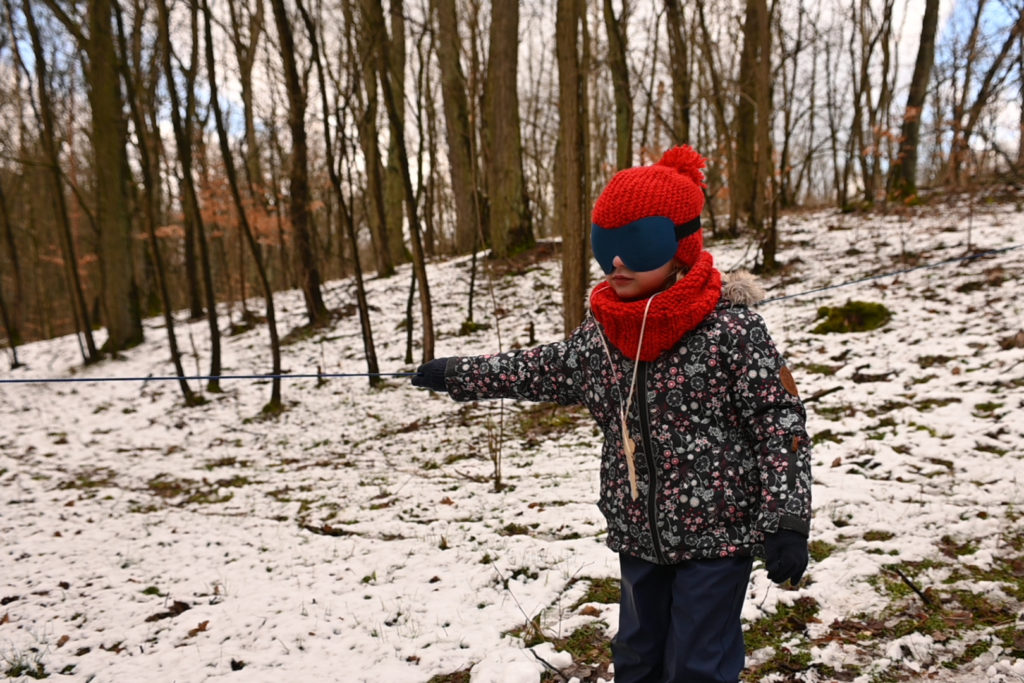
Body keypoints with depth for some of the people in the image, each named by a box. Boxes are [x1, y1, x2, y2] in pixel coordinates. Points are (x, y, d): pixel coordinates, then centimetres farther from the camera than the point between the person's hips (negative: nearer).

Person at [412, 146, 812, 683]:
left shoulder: (728, 326, -17)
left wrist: (786, 521, -18)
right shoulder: (601, 334, 0)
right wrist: (457, 375, 21)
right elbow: (541, 370, 16)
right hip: (639, 537, 6)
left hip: (717, 535, -6)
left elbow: (779, 418, -14)